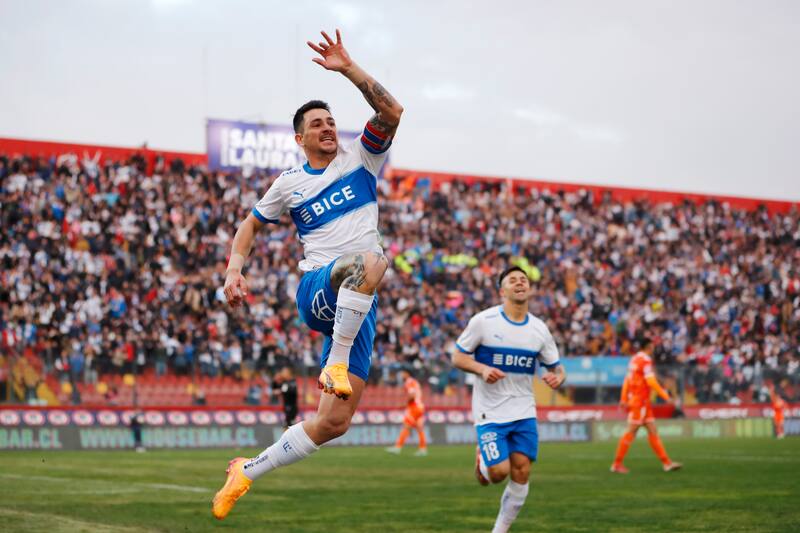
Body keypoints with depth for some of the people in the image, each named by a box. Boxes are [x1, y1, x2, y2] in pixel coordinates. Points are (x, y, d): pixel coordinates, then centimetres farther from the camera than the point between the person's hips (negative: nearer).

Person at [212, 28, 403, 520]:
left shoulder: (361, 159, 10)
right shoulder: (289, 184, 12)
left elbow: (392, 114, -6)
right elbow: (253, 224, 26)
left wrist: (348, 69, -13)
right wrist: (235, 267, 9)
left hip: (359, 304, 2)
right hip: (317, 291, -2)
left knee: (333, 423, -5)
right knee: (369, 261, -40)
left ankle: (247, 472, 12)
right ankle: (336, 363, -32)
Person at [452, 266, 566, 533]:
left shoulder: (539, 329, 3)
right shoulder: (483, 321, -8)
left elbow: (556, 368, 11)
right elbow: (458, 357, -2)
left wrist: (558, 377, -14)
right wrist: (482, 369, -21)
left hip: (524, 412, 4)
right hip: (490, 412, -4)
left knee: (521, 472, -3)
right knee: (499, 472, -13)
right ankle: (481, 461, 25)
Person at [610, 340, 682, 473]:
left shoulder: (635, 359, 13)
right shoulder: (645, 360, -15)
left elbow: (627, 380, 16)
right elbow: (651, 382, -21)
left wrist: (623, 399, 17)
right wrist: (666, 397, -17)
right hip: (640, 401, -10)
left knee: (653, 431, 8)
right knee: (631, 432, -5)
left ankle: (667, 462, 9)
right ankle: (617, 464, -1)